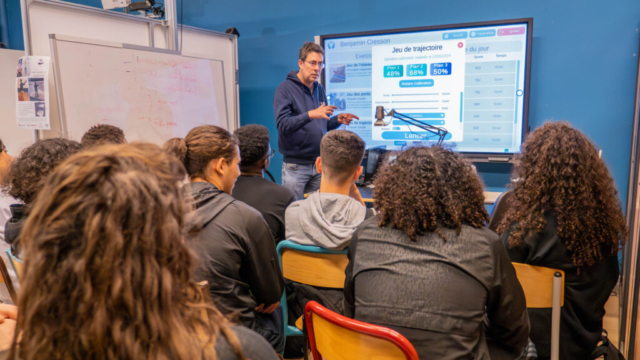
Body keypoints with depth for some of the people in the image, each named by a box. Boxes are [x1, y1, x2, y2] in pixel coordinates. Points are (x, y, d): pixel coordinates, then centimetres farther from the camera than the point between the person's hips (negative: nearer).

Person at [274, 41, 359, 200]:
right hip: (295, 165, -5)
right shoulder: (285, 89, -8)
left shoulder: (319, 89, 11)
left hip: (319, 163, 6)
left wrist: (338, 120, -2)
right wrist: (310, 114, -32)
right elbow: (282, 125, -20)